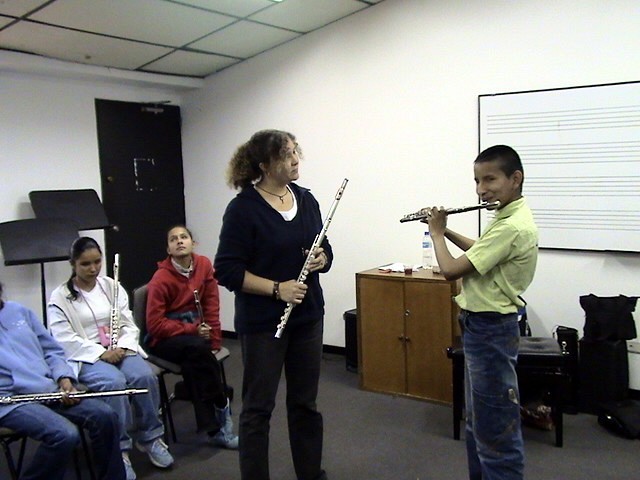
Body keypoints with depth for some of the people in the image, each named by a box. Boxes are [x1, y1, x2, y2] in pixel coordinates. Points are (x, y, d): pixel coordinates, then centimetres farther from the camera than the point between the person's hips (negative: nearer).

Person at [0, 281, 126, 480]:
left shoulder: (19, 311, 17)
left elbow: (52, 350, 18)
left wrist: (64, 378, 0)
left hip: (51, 389, 5)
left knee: (105, 416, -12)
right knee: (65, 434, -29)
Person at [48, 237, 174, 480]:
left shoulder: (112, 286, 12)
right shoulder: (60, 296, 0)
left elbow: (129, 325, 9)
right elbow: (64, 339, -10)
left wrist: (122, 347, -12)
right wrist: (101, 353, -20)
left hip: (119, 350, 4)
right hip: (85, 356, -3)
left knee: (145, 376, -26)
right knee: (114, 382, -34)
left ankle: (150, 437, -5)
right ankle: (118, 449, -19)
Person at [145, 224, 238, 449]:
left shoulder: (204, 265, -2)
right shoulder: (161, 279, -15)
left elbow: (211, 305, 1)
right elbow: (155, 325, -17)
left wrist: (214, 341, -7)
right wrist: (192, 330, -22)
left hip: (195, 332, 3)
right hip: (165, 339, -3)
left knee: (195, 363, -30)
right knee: (197, 347, -34)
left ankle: (213, 429, -20)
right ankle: (222, 406, -19)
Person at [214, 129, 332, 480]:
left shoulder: (306, 199, 5)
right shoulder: (243, 208, -12)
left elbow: (324, 250, 13)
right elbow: (227, 270, -14)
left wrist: (321, 260, -10)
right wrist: (277, 288, -21)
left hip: (308, 316, 6)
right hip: (262, 323, -5)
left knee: (305, 402, 16)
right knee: (258, 407, 6)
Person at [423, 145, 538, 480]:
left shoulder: (513, 227, -25)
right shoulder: (508, 217, 7)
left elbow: (451, 270, -24)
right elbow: (480, 251, 25)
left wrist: (436, 232, -7)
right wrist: (446, 229, 14)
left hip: (490, 330, -11)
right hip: (482, 327, 11)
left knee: (496, 428, 1)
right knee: (478, 421, 23)